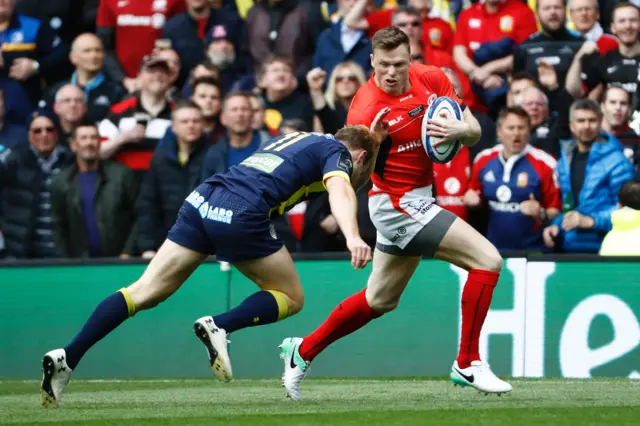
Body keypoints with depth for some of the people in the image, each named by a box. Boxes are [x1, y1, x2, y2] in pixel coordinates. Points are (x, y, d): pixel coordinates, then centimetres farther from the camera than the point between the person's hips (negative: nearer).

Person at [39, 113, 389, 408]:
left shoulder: (293, 138, 34)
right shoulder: (336, 152, 10)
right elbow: (339, 191, -12)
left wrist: (370, 137, 50)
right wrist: (352, 237, -29)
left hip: (200, 202, 7)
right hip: (242, 216, -7)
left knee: (145, 293, 4)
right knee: (291, 298, 11)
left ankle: (66, 358, -10)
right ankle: (219, 327, -13)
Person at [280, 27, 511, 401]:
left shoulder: (432, 79, -4)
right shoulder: (366, 110, -23)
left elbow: (475, 131, 0)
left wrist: (458, 130, -21)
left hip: (417, 199, 8)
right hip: (398, 202, -8)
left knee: (381, 300, 21)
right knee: (487, 259, -15)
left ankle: (303, 351, 34)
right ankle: (468, 364, -7)